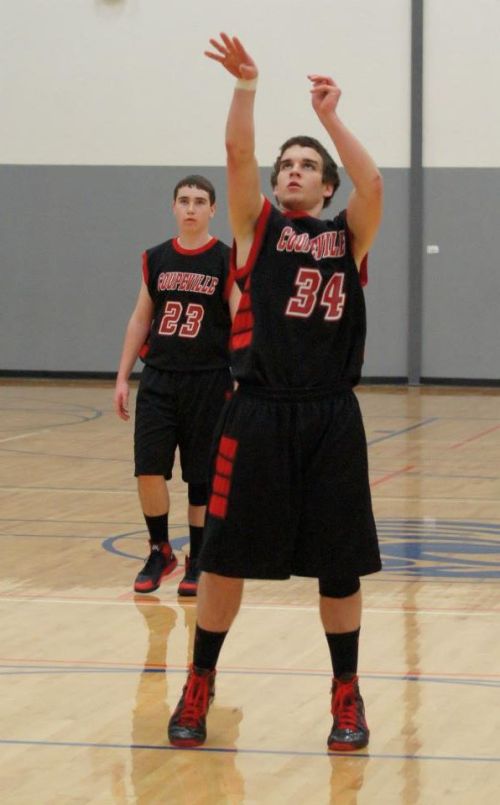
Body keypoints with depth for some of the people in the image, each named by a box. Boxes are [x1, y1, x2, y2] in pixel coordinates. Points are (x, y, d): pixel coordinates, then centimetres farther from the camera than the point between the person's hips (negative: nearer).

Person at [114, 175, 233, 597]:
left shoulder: (226, 261, -3)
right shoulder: (156, 259, 8)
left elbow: (240, 325, -4)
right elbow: (140, 319, 14)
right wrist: (123, 377, 11)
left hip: (208, 383, -3)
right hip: (159, 379, 3)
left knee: (202, 478, 3)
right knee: (148, 469, -5)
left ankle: (197, 562, 15)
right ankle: (160, 551, 14)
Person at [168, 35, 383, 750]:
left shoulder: (348, 236, 10)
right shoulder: (257, 227, 9)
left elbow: (372, 186, -10)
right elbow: (238, 155, -7)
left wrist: (331, 118, -11)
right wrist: (246, 88, -19)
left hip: (331, 416, 1)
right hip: (259, 414, 0)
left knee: (340, 566, 5)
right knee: (225, 556, 4)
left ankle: (347, 694, 19)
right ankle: (199, 688, 18)